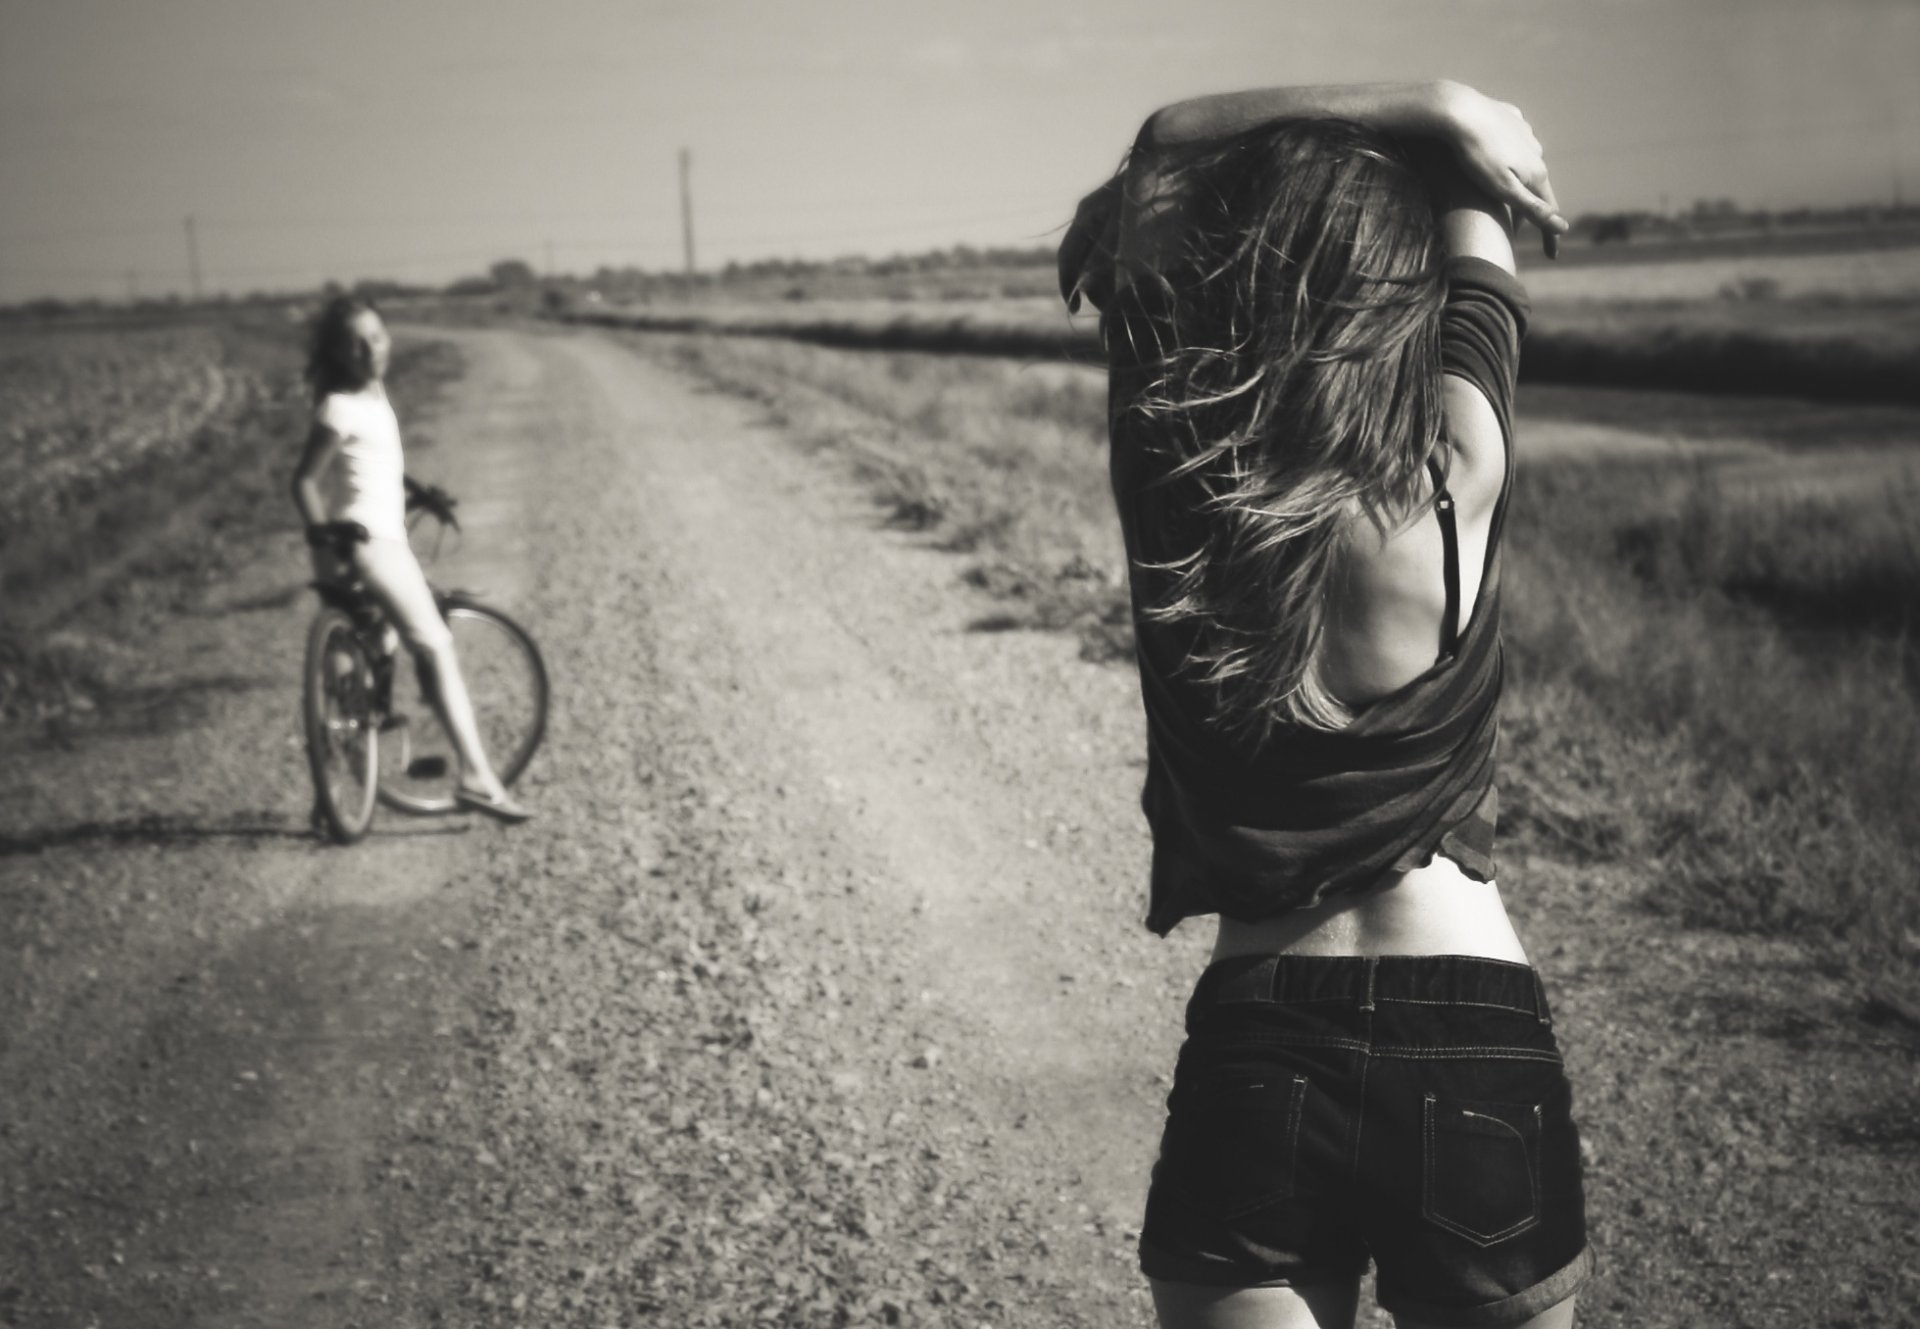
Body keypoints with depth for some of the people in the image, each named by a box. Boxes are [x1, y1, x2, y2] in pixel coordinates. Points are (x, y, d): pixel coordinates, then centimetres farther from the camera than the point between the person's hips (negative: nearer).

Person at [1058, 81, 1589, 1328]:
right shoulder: (1459, 478, -11)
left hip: (1255, 1051, 0)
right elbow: (1480, 171, 8)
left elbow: (1163, 145, 5)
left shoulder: (1171, 481, -9)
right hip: (1477, 1051, 0)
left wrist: (1430, 109, 1)